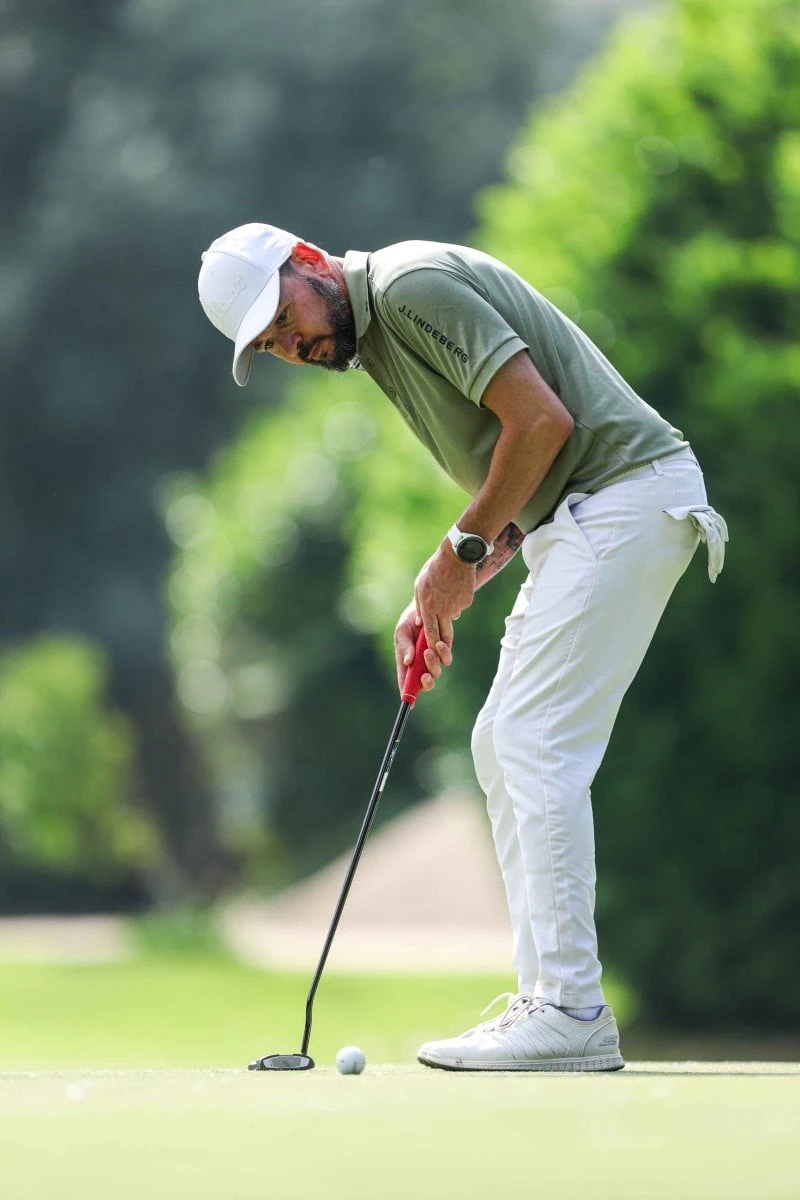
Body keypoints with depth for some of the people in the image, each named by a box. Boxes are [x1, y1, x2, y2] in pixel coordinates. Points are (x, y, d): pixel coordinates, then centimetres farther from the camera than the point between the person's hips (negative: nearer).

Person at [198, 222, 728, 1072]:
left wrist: (462, 550, -11)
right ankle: (550, 1000, 11)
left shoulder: (413, 285, -13)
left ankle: (569, 1011, -14)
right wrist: (440, 598, 8)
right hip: (579, 514, 11)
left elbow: (542, 420, -20)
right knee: (502, 748, 11)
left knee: (538, 746, -13)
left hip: (626, 487, -11)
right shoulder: (371, 337, 18)